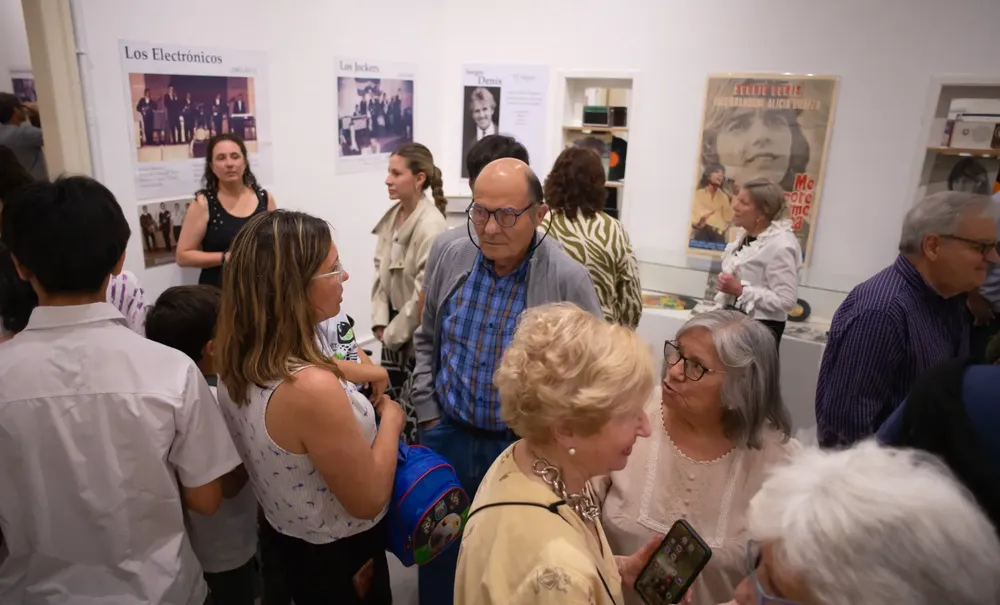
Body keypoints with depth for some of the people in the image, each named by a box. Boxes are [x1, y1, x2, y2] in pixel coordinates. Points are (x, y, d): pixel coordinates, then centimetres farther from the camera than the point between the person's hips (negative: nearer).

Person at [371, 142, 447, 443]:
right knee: (388, 400, 18)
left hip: (417, 333, -8)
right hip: (394, 327, 8)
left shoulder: (431, 226, -20)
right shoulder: (393, 215, 3)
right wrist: (380, 322, 0)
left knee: (412, 408, 3)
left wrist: (394, 333, -10)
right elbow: (381, 270, 8)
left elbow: (424, 293, -20)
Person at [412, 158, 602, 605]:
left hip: (524, 448, -3)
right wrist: (427, 411, 5)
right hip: (447, 435, 4)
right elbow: (426, 339, 9)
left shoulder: (568, 279, -18)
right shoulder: (454, 257, -5)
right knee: (440, 552, 22)